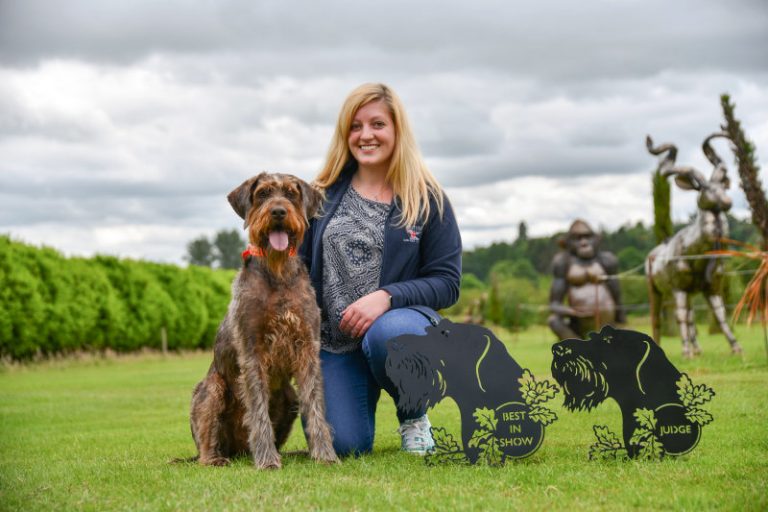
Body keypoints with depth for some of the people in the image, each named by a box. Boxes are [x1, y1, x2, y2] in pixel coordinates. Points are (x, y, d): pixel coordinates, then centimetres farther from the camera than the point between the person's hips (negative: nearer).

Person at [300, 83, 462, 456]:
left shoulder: (427, 199, -1)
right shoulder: (323, 195, 7)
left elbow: (447, 282, -4)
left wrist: (387, 297, -21)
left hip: (400, 319, -2)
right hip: (334, 339, 2)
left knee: (388, 335, -39)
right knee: (342, 445, -16)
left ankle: (413, 415, -5)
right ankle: (366, 397, 24)